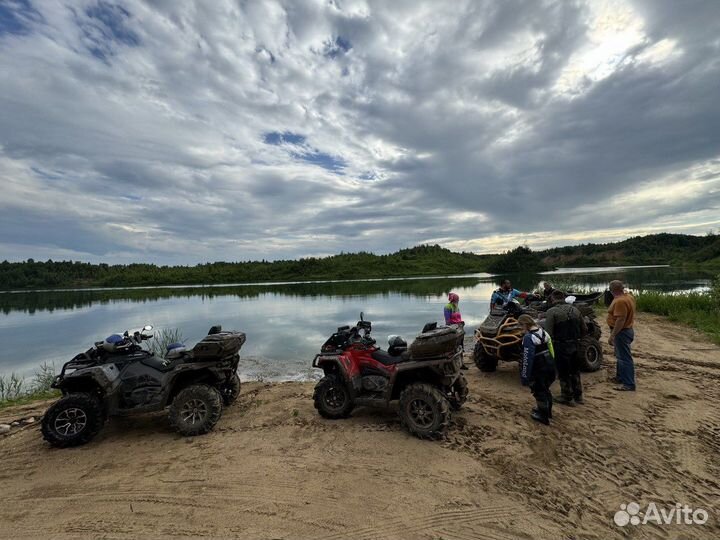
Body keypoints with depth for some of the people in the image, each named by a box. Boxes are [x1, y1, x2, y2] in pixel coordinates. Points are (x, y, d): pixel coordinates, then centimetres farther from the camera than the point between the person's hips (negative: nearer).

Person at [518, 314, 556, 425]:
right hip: (550, 366, 8)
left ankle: (543, 416, 25)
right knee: (545, 389, 26)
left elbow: (527, 359, -22)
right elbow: (551, 349, 11)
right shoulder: (543, 332, 3)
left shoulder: (528, 337, -22)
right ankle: (547, 410, 43)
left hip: (539, 370, -8)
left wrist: (525, 377, -17)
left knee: (539, 391, 11)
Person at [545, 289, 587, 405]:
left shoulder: (552, 312, -15)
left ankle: (567, 397, 20)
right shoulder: (574, 309, 5)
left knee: (563, 373, 9)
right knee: (575, 371, 22)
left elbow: (548, 333, -20)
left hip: (561, 346, -6)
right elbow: (584, 329, 8)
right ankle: (578, 396, 34)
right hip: (575, 345, 6)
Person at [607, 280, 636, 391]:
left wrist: (612, 335, -25)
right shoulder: (628, 296, 5)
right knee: (621, 356, 21)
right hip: (626, 329, 11)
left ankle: (629, 384, 4)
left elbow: (620, 320, -28)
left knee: (624, 358, -3)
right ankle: (621, 377, 34)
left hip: (621, 332, -11)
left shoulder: (620, 301, -26)